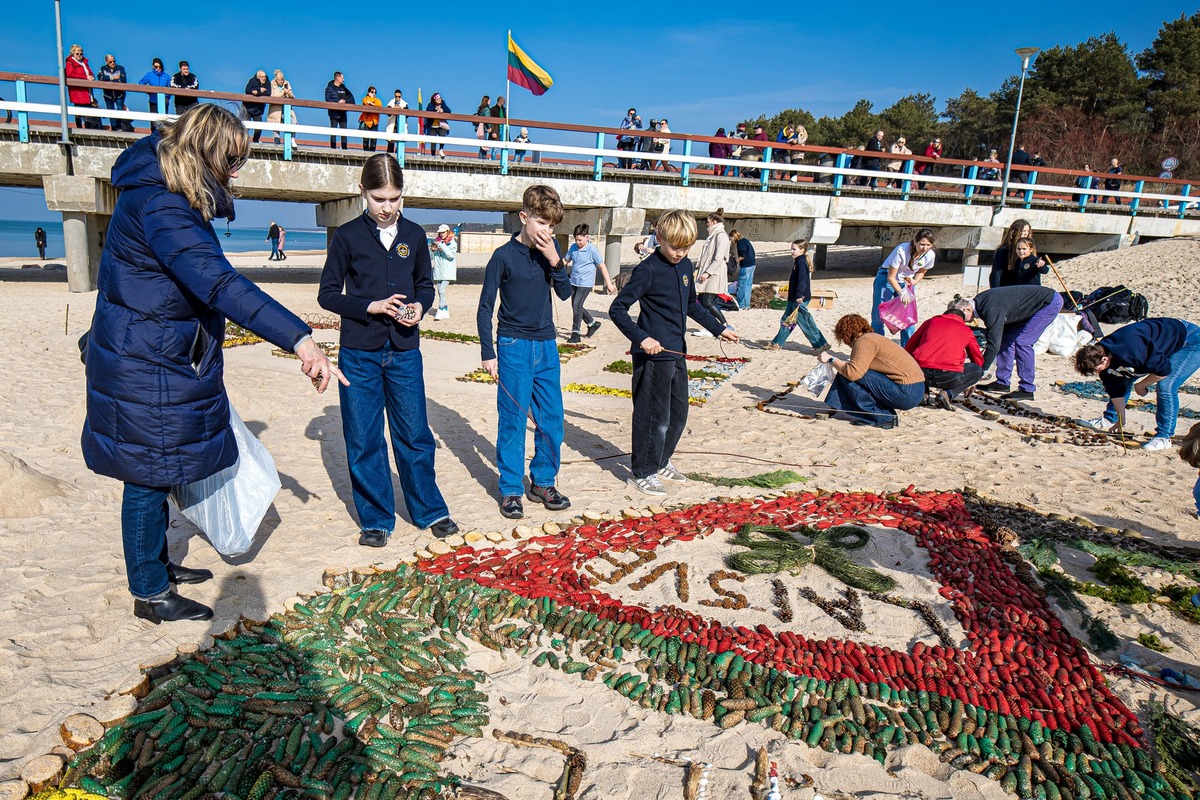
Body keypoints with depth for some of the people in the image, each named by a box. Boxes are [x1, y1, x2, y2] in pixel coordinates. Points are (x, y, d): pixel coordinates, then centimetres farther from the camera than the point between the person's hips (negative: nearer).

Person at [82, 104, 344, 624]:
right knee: (151, 475, 2)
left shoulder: (169, 195, 9)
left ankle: (157, 566, 38)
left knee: (158, 473, 21)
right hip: (147, 368, -10)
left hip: (164, 360, 10)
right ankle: (151, 595, 18)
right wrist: (298, 339, -46)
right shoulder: (158, 205, -25)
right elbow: (219, 283, -38)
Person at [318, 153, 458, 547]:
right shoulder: (347, 236, -2)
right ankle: (375, 519, 20)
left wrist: (419, 306, -7)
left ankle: (430, 510, 23)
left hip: (404, 352, 2)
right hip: (360, 354, -1)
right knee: (364, 440, 5)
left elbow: (425, 285, 15)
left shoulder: (414, 235, 5)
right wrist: (371, 306, -15)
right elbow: (328, 294, 0)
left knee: (415, 434, 8)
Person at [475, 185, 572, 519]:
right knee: (513, 420, 0)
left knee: (552, 418, 8)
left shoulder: (550, 249, 5)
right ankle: (510, 490, 12)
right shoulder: (504, 256, -8)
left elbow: (564, 292, 4)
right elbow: (485, 308, -4)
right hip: (514, 347, -5)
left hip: (546, 345, 5)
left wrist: (555, 261, -11)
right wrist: (488, 353, -7)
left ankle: (542, 482, 23)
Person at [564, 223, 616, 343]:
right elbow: (566, 260, 15)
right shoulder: (573, 247, 3)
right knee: (576, 306, 12)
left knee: (577, 306, -13)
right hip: (574, 282, 7)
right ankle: (592, 323, 32)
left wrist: (609, 283, -7)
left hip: (585, 283, -7)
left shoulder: (592, 250, -12)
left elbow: (602, 266, -8)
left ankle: (575, 333, -2)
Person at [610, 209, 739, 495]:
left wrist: (719, 328, 24)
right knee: (654, 416, -2)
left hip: (677, 353, 8)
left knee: (678, 413, 17)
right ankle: (641, 473, 12)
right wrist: (641, 338, -25)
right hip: (653, 355, -8)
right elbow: (617, 309, -16)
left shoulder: (685, 266, 11)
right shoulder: (647, 270, -14)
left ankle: (660, 461, 34)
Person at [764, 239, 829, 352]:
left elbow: (802, 281, -24)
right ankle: (777, 343, 22)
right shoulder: (798, 262, 14)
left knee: (805, 322, -5)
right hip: (794, 298, 10)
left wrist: (799, 296, -26)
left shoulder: (801, 263, -16)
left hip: (799, 299, -10)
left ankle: (821, 344, 0)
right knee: (786, 320, 14)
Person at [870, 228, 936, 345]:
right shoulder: (902, 250, -31)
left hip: (907, 282, 4)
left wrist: (914, 281, -16)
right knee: (878, 316, -6)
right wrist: (901, 293, -35)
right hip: (887, 279, -4)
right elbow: (891, 277, -25)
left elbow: (921, 272, 4)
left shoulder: (930, 255, -17)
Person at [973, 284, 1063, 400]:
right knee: (1007, 338, 6)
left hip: (1051, 302, -10)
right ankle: (1002, 383, 12)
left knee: (1022, 341, -17)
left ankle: (1027, 390, -10)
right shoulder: (979, 302, -3)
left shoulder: (992, 309, -31)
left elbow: (994, 344, -32)